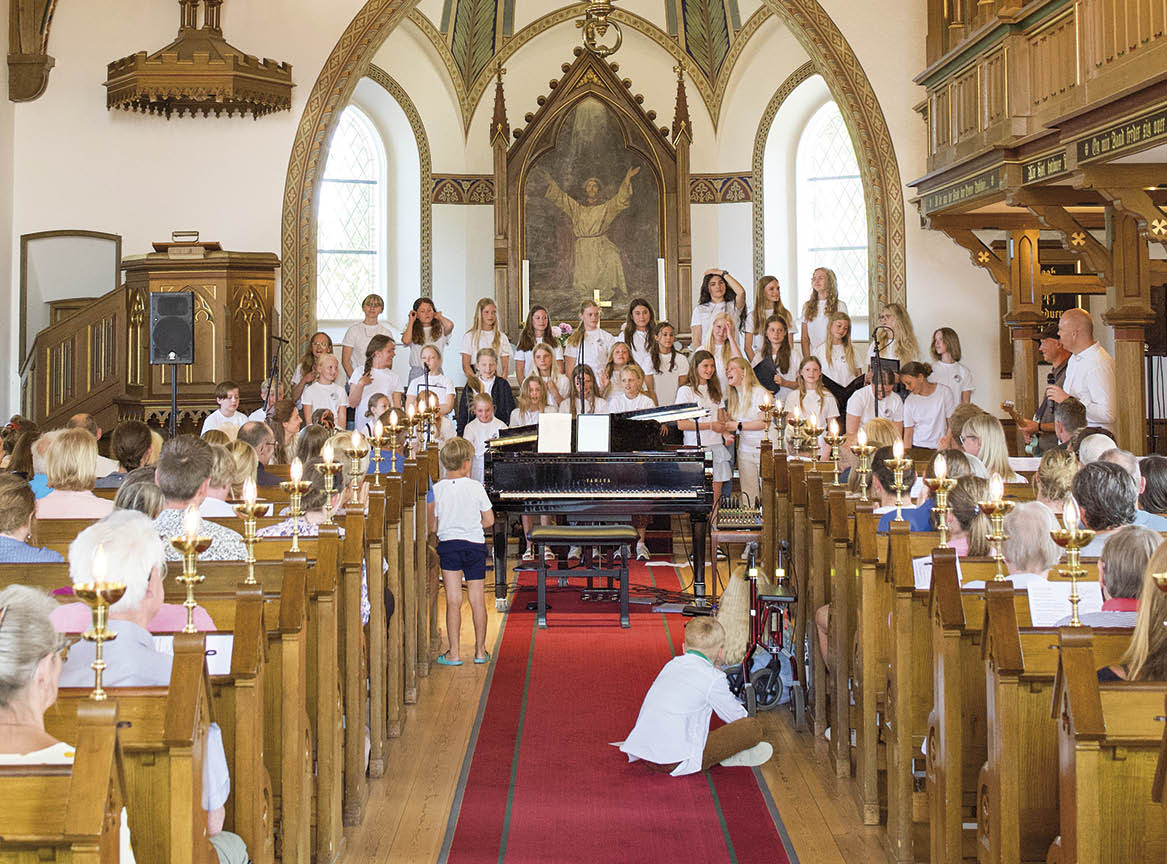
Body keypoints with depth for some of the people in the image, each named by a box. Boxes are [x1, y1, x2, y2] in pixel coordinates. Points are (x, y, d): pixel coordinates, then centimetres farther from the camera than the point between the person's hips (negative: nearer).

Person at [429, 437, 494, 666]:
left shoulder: (436, 489, -4)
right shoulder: (476, 487, -5)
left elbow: (432, 527, -2)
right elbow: (489, 520, -1)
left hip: (448, 544, 0)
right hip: (475, 545, 0)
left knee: (453, 601, 1)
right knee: (478, 600, 9)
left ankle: (454, 653, 0)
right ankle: (480, 651, 16)